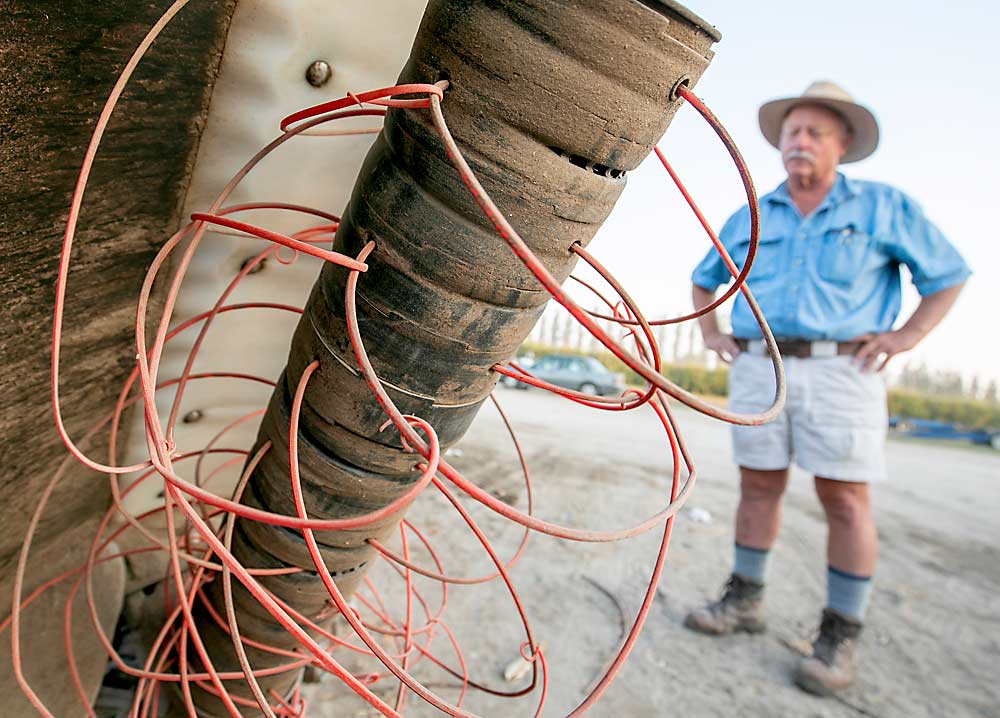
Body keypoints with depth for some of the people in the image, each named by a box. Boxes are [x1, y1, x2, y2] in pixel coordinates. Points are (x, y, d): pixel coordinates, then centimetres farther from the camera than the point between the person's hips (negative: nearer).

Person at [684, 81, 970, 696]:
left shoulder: (883, 206, 4)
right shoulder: (750, 218, 12)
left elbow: (949, 274, 9)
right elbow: (704, 278, 26)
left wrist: (907, 336, -4)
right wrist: (711, 333, 12)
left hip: (841, 372, -3)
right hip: (757, 370, 3)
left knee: (845, 500, -4)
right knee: (759, 485, 7)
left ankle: (842, 634, 7)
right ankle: (745, 600, 19)